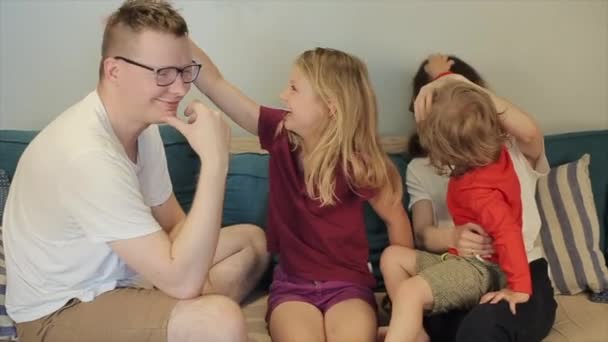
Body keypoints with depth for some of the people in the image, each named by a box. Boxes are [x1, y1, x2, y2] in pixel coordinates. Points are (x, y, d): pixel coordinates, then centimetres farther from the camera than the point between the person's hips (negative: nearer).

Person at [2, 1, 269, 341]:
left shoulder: (142, 122, -2)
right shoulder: (87, 154, -31)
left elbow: (173, 224, 5)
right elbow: (183, 282, -32)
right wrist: (215, 161, -34)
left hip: (115, 274, 9)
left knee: (252, 239, 11)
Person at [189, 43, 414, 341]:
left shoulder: (357, 163, -13)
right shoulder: (281, 134, -5)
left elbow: (395, 217, 1)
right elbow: (214, 82, -7)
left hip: (347, 284, -1)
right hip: (291, 283, 2)